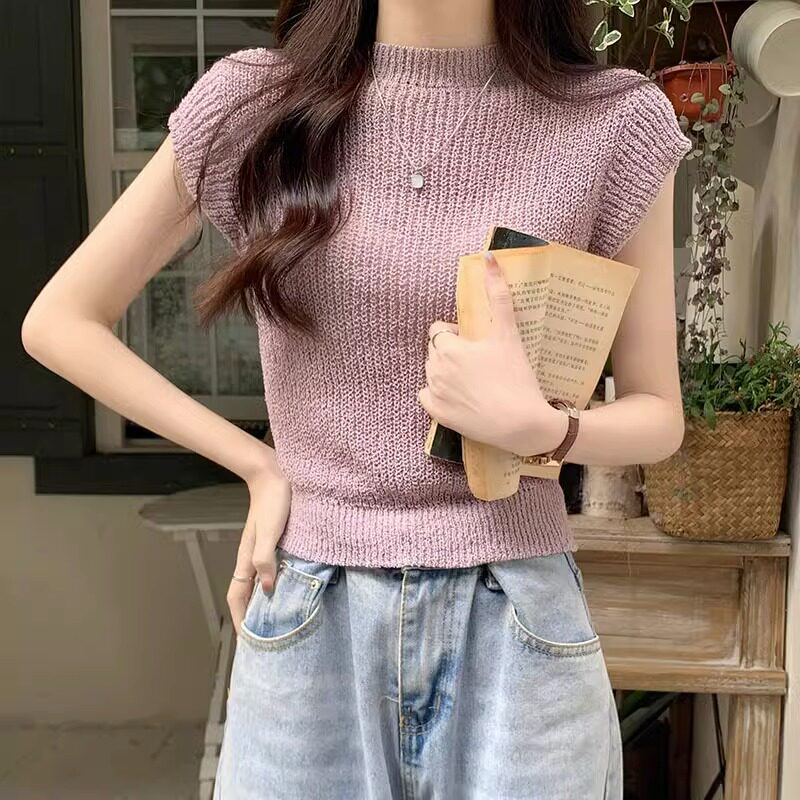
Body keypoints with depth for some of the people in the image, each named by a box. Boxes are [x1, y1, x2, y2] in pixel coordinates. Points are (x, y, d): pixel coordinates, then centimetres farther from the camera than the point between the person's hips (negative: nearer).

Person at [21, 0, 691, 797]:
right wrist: (261, 466, -3)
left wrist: (536, 426, -18)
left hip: (516, 626, 0)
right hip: (310, 623, 1)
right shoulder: (253, 102, -3)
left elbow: (657, 417, 3)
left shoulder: (615, 121, -5)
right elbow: (60, 321, 4)